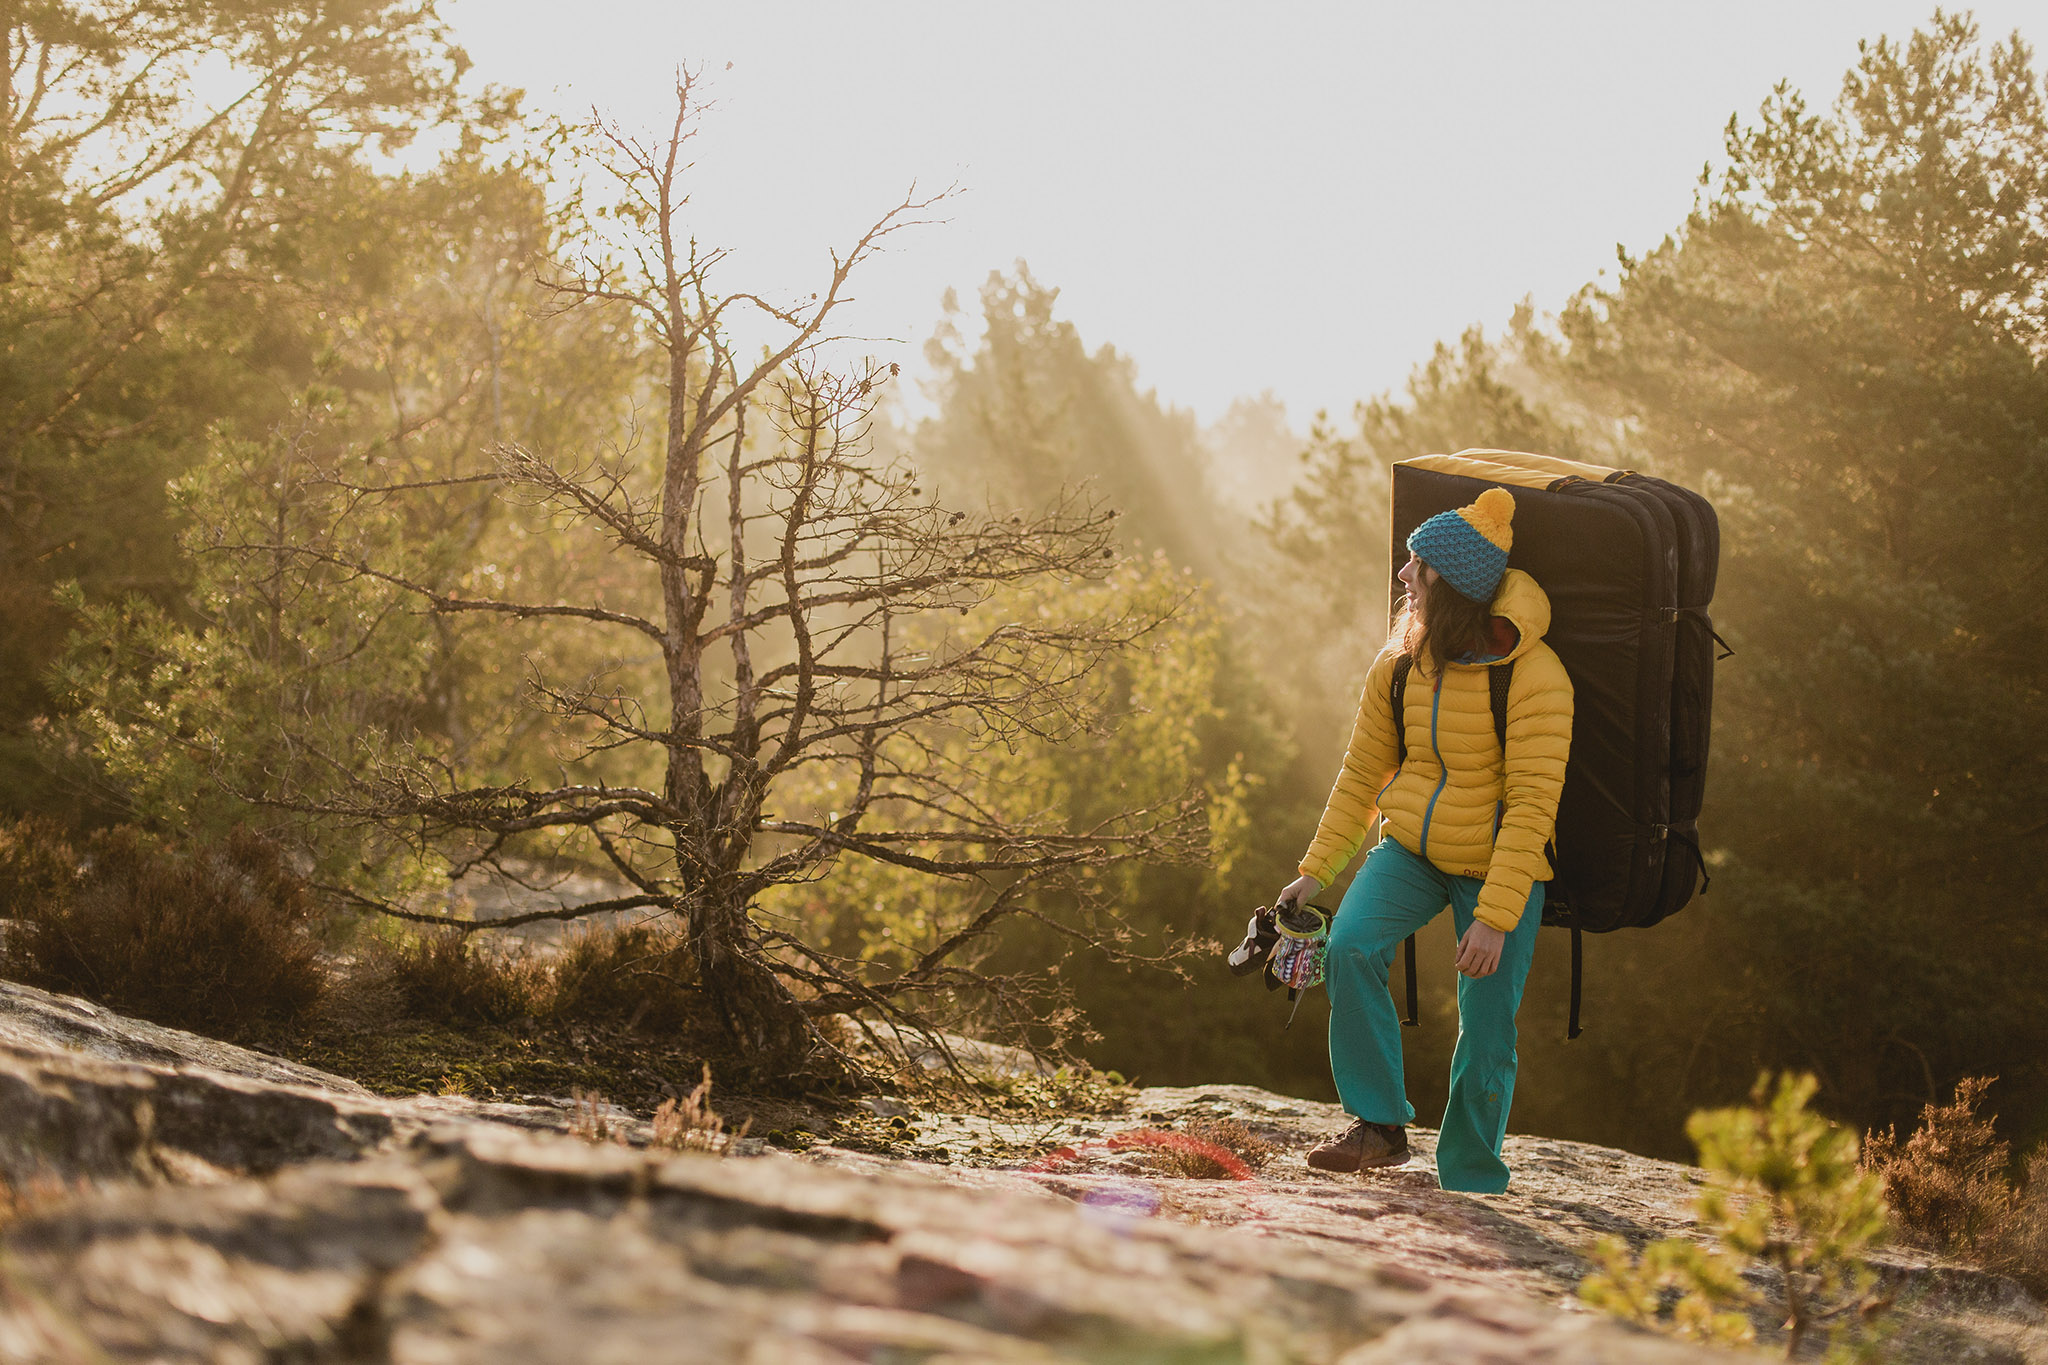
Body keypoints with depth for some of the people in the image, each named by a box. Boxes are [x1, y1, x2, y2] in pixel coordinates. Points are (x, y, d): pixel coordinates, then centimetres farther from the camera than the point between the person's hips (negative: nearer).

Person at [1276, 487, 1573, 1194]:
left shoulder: (1532, 676, -20)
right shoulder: (1399, 667, -2)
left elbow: (1533, 804, -22)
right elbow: (1362, 773, 9)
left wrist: (1495, 917, -26)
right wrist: (1316, 869, 6)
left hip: (1498, 864, -4)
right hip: (1412, 848, 4)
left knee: (1486, 1035, -4)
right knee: (1350, 947, -24)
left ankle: (1468, 1187, 16)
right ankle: (1380, 1125, -13)